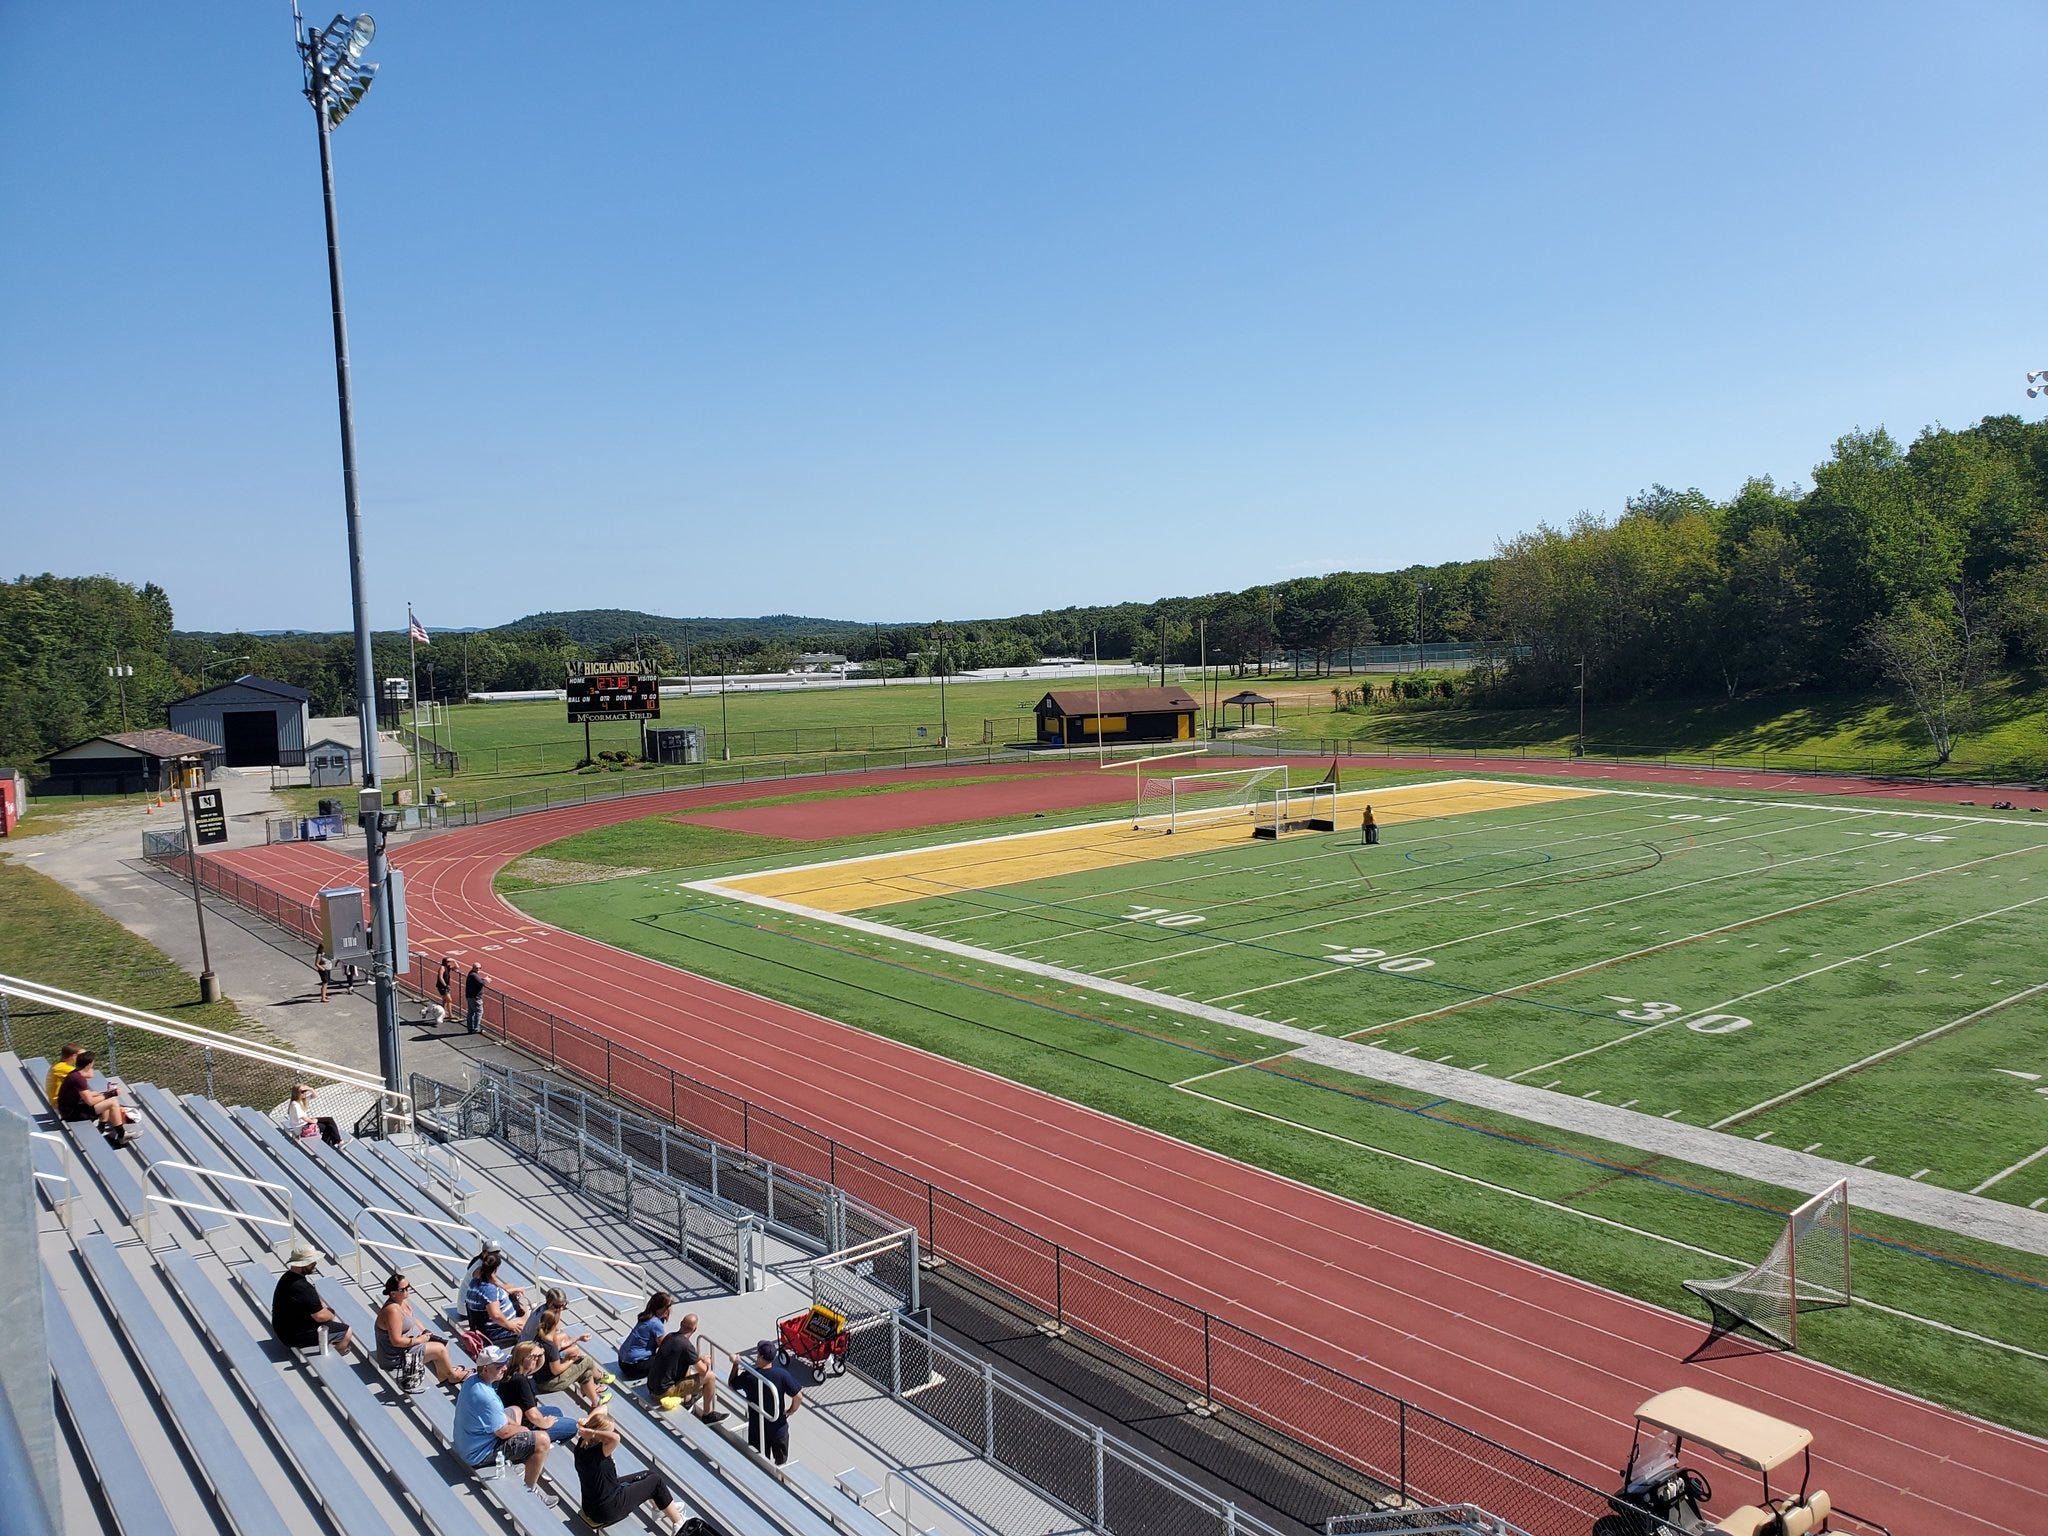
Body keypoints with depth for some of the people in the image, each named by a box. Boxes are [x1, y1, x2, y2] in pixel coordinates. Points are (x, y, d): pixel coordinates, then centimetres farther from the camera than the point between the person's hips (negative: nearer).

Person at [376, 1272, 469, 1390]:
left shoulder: (403, 1301, -1)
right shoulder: (392, 1311, -31)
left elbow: (412, 1319, 17)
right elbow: (396, 1341, -30)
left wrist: (425, 1332, 4)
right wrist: (418, 1340, -18)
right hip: (396, 1356, -10)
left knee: (442, 1343, 6)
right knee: (439, 1349, -8)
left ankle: (443, 1377, 19)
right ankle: (452, 1375, 16)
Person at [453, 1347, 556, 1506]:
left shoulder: (472, 1380, -4)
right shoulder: (486, 1397, -34)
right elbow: (504, 1432, -23)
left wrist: (517, 1425, 4)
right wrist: (522, 1429, -4)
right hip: (480, 1454, -10)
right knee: (542, 1441, -12)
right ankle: (530, 1490, 6)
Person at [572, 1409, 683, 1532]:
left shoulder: (583, 1445, -9)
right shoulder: (595, 1454, -33)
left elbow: (603, 1409, 1)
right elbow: (615, 1438, -56)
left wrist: (586, 1422, -17)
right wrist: (591, 1432, -41)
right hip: (608, 1510, -9)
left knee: (649, 1475, 21)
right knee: (656, 1481, 7)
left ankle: (661, 1507, 44)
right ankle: (679, 1524, 19)